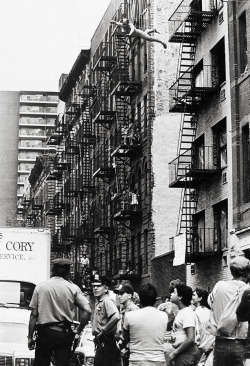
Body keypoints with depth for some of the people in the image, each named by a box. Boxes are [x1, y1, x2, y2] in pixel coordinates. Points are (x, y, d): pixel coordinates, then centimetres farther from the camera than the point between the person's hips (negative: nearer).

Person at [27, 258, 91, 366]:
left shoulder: (40, 287, 0)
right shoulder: (73, 288, -1)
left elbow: (34, 315, -1)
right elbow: (87, 311, -9)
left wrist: (30, 337, 4)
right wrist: (78, 330, 2)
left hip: (44, 333, 0)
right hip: (64, 333, 0)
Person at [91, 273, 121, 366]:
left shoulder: (107, 301, -14)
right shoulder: (98, 302, 15)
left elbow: (116, 317, -31)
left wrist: (103, 331, -22)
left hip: (106, 343, -10)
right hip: (100, 342, 10)